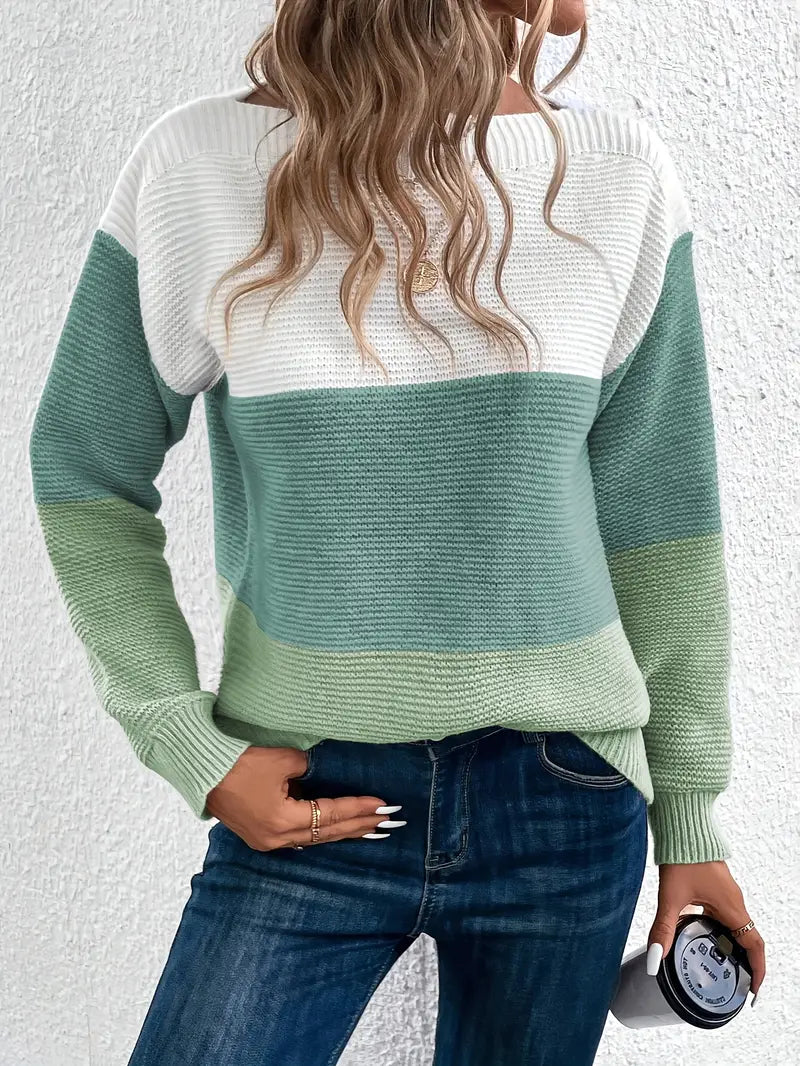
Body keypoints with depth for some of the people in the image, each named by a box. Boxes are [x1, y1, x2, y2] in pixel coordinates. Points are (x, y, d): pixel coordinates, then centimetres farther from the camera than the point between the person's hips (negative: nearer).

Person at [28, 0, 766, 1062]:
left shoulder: (619, 174, -2)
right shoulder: (198, 165, -7)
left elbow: (658, 519, 3)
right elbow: (83, 473, 2)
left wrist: (691, 813, 7)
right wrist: (193, 751, -6)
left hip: (565, 806, 2)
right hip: (305, 803, -1)